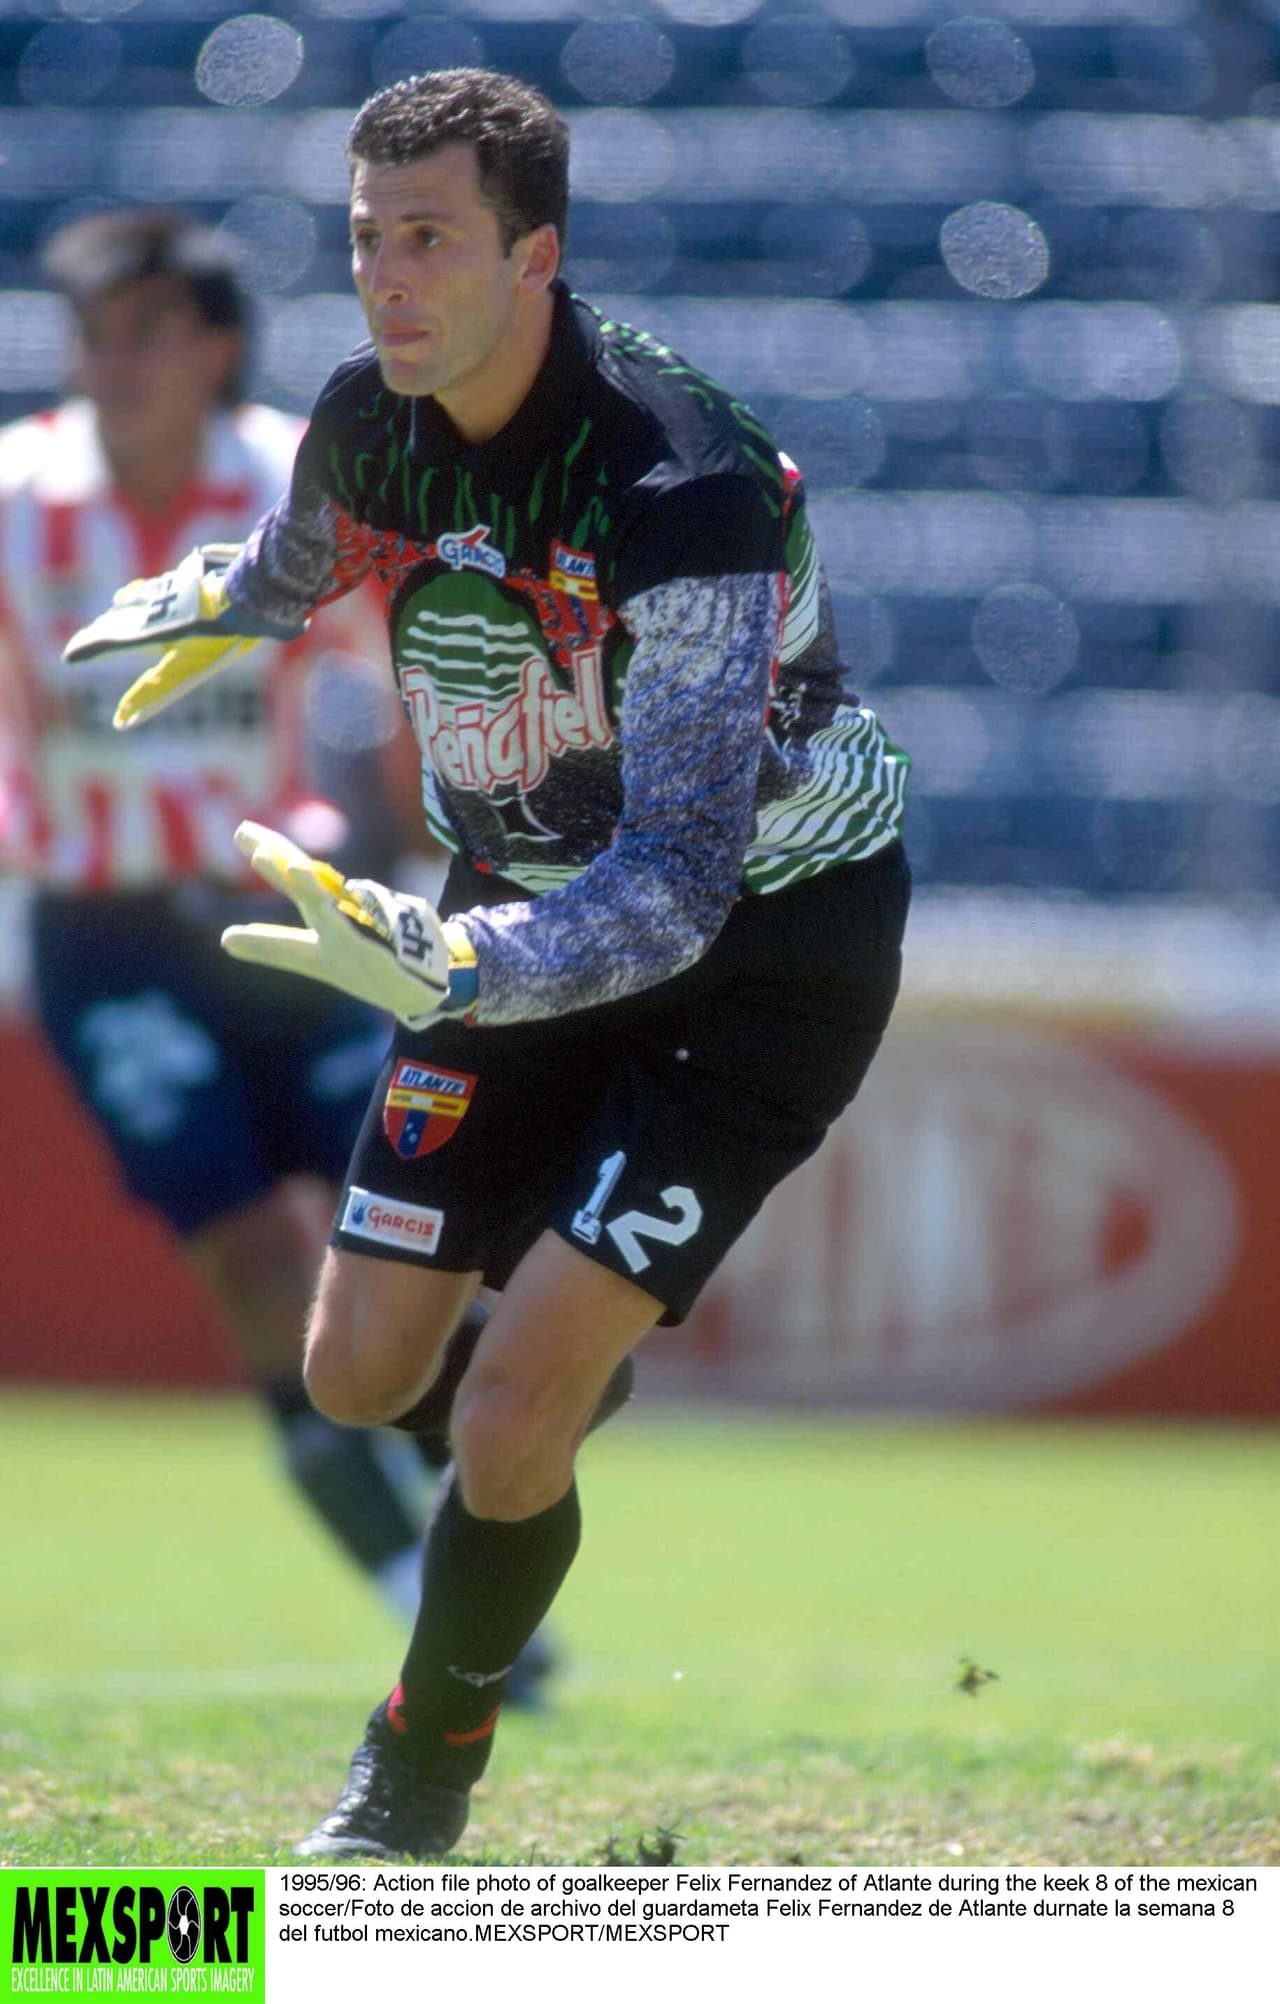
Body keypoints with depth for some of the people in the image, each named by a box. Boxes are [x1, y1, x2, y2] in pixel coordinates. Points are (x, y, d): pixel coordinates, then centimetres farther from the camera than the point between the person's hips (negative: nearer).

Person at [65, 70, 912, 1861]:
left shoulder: (680, 488, -33)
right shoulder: (368, 423, -11)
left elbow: (681, 876, -38)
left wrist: (449, 971, -53)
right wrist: (208, 612, 37)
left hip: (768, 931, -7)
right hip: (521, 918, 7)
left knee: (514, 1410, -17)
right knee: (361, 1375, 4)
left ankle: (419, 1786, 7)